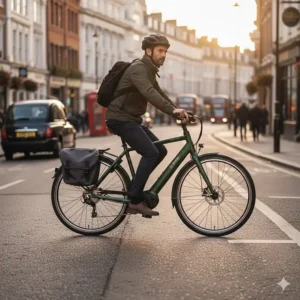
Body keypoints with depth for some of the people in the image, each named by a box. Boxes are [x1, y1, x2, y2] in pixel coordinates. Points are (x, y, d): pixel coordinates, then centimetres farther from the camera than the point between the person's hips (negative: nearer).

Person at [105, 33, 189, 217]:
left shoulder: (149, 71, 15)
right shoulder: (138, 68, -17)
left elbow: (160, 94, 16)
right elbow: (149, 93, -34)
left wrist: (178, 111, 3)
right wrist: (173, 110, -43)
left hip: (132, 119, 10)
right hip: (120, 118, -10)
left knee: (160, 151, 5)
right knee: (151, 153, -20)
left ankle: (135, 190, 12)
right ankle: (135, 200, -16)